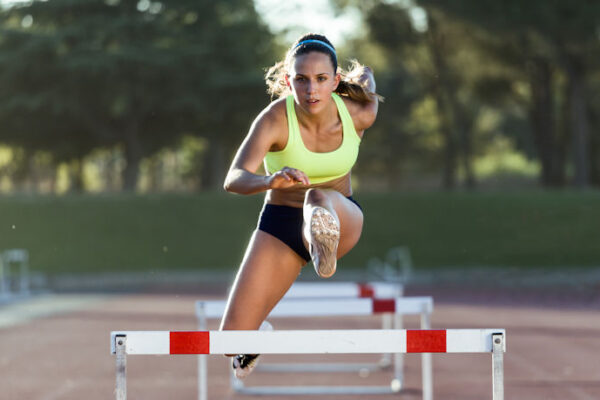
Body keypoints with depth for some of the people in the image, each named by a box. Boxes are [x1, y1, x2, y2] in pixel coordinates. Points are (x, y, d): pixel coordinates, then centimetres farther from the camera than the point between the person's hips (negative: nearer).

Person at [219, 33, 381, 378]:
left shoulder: (358, 114, -17)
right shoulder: (275, 119, -24)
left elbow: (365, 73, 8)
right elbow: (234, 179, -38)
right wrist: (270, 181, -58)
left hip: (344, 217, 0)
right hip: (280, 222, 0)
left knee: (321, 199, -39)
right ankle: (250, 350, 32)